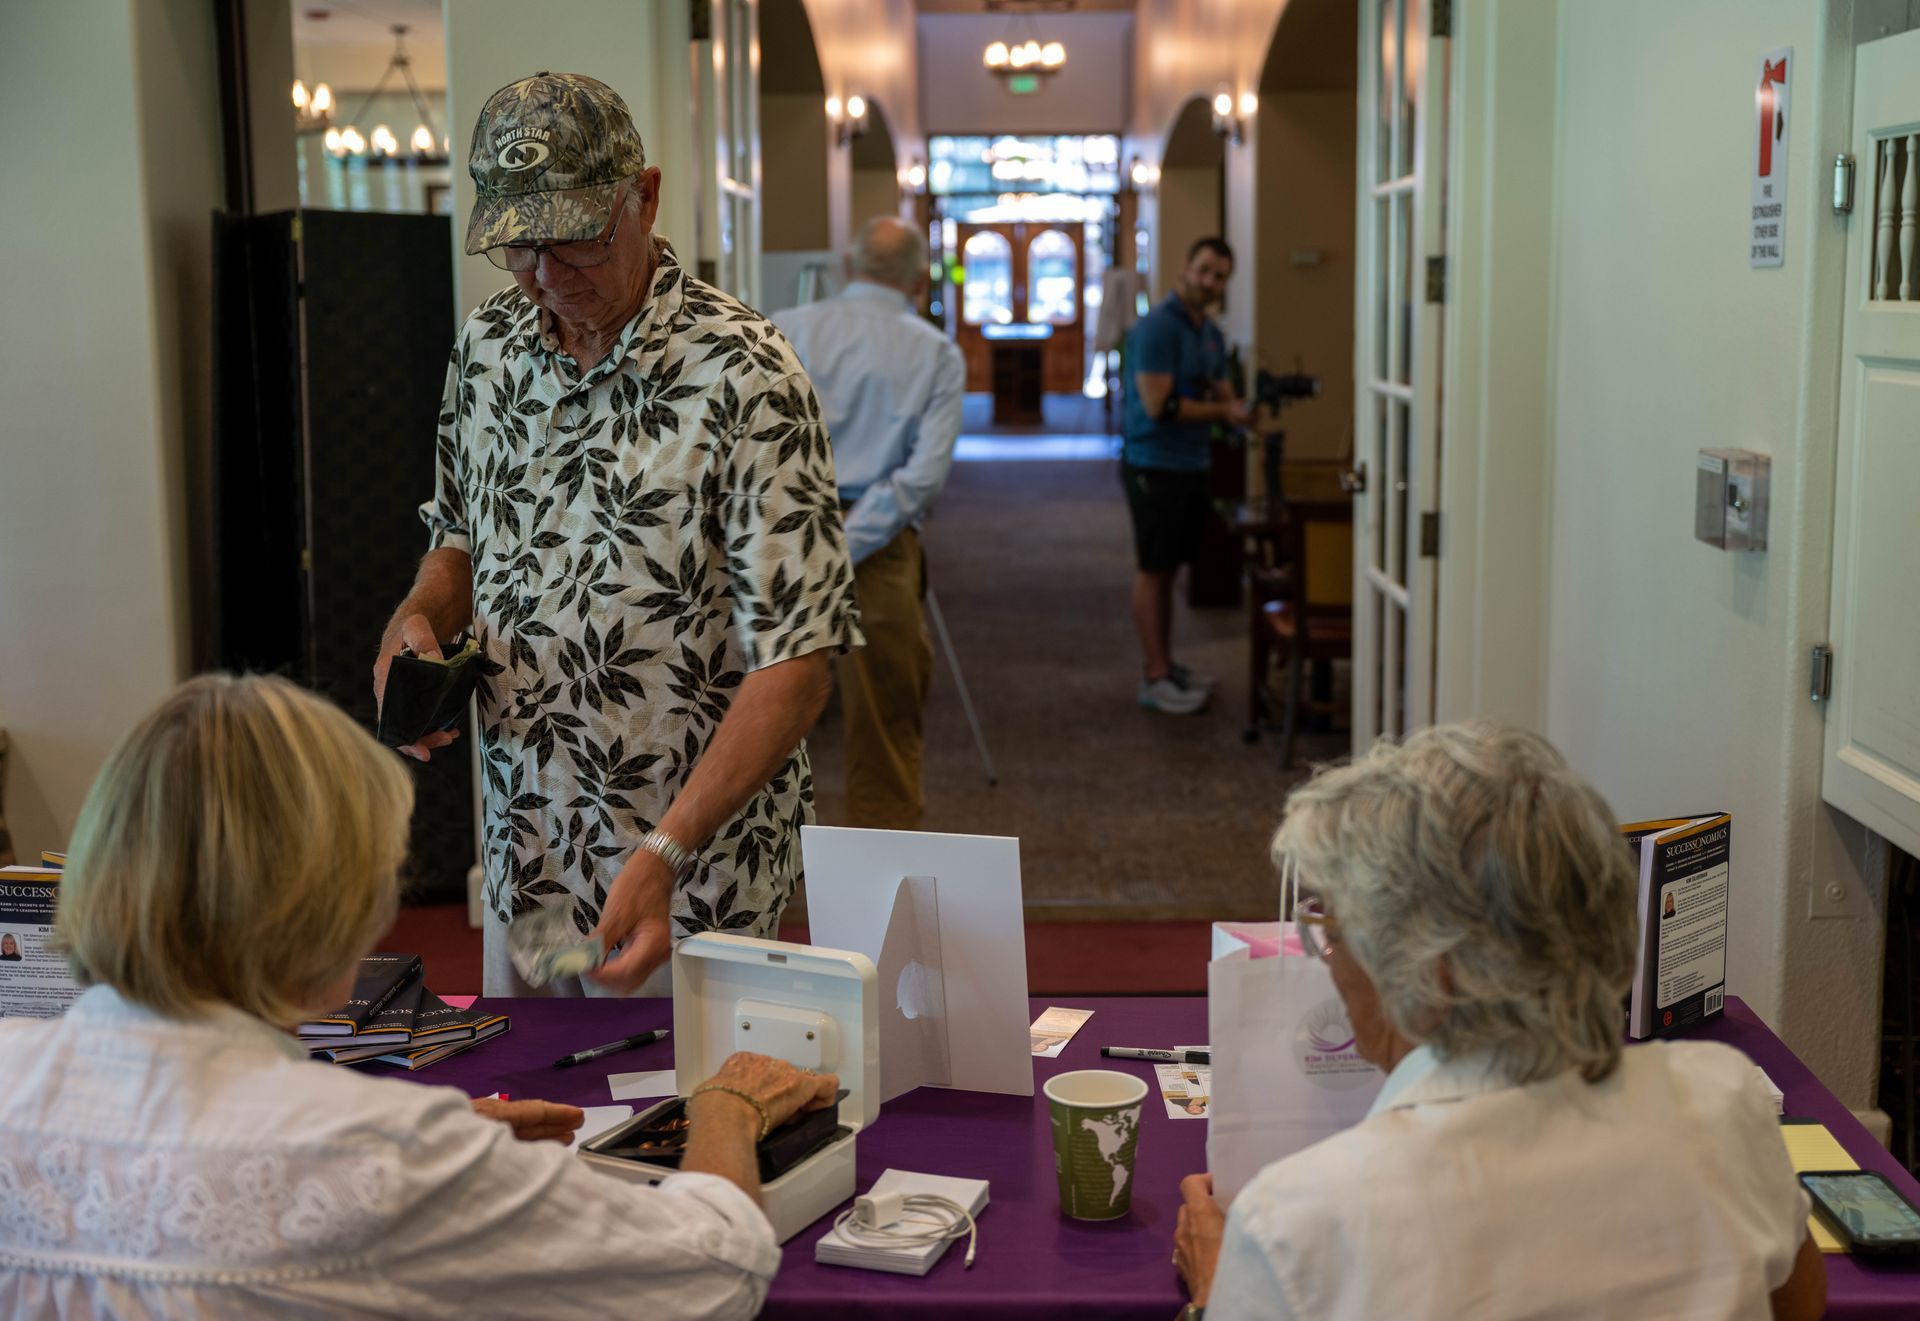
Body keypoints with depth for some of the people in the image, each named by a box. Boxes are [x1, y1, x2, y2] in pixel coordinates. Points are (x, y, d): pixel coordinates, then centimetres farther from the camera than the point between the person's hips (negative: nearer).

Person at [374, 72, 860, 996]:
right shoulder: (487, 346, 2)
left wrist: (664, 853, -30)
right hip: (522, 865, 6)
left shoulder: (742, 378, -19)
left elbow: (798, 657, -21)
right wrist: (419, 617, -5)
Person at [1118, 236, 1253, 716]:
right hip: (1155, 465, -8)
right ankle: (1154, 677, 3)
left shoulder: (1211, 333, 13)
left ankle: (1167, 666, 21)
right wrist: (1224, 412, -16)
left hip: (1192, 467, 8)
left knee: (1168, 570, 14)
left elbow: (1222, 396, 18)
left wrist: (1242, 410, -5)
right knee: (1153, 571, -2)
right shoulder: (1157, 327, -15)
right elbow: (1158, 406, -21)